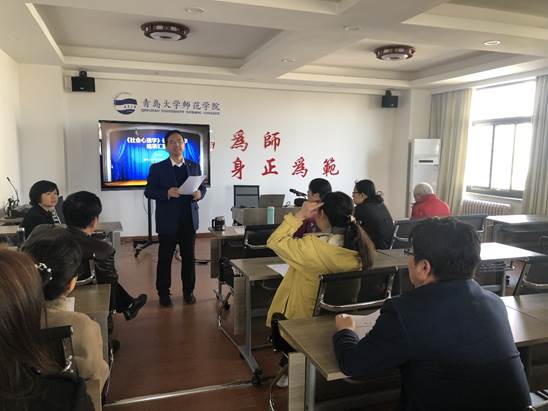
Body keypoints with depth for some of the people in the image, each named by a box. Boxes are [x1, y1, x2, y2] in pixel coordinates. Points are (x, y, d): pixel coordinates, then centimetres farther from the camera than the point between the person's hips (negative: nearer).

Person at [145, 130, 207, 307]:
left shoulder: (194, 166, 10)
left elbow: (202, 187, 13)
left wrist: (199, 193, -11)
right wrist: (167, 193, -21)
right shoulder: (157, 168, 0)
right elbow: (148, 191, -4)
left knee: (189, 257, 8)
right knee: (165, 258, 5)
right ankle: (164, 293, 17)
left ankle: (188, 291, 21)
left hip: (189, 220, 3)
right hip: (167, 221, -2)